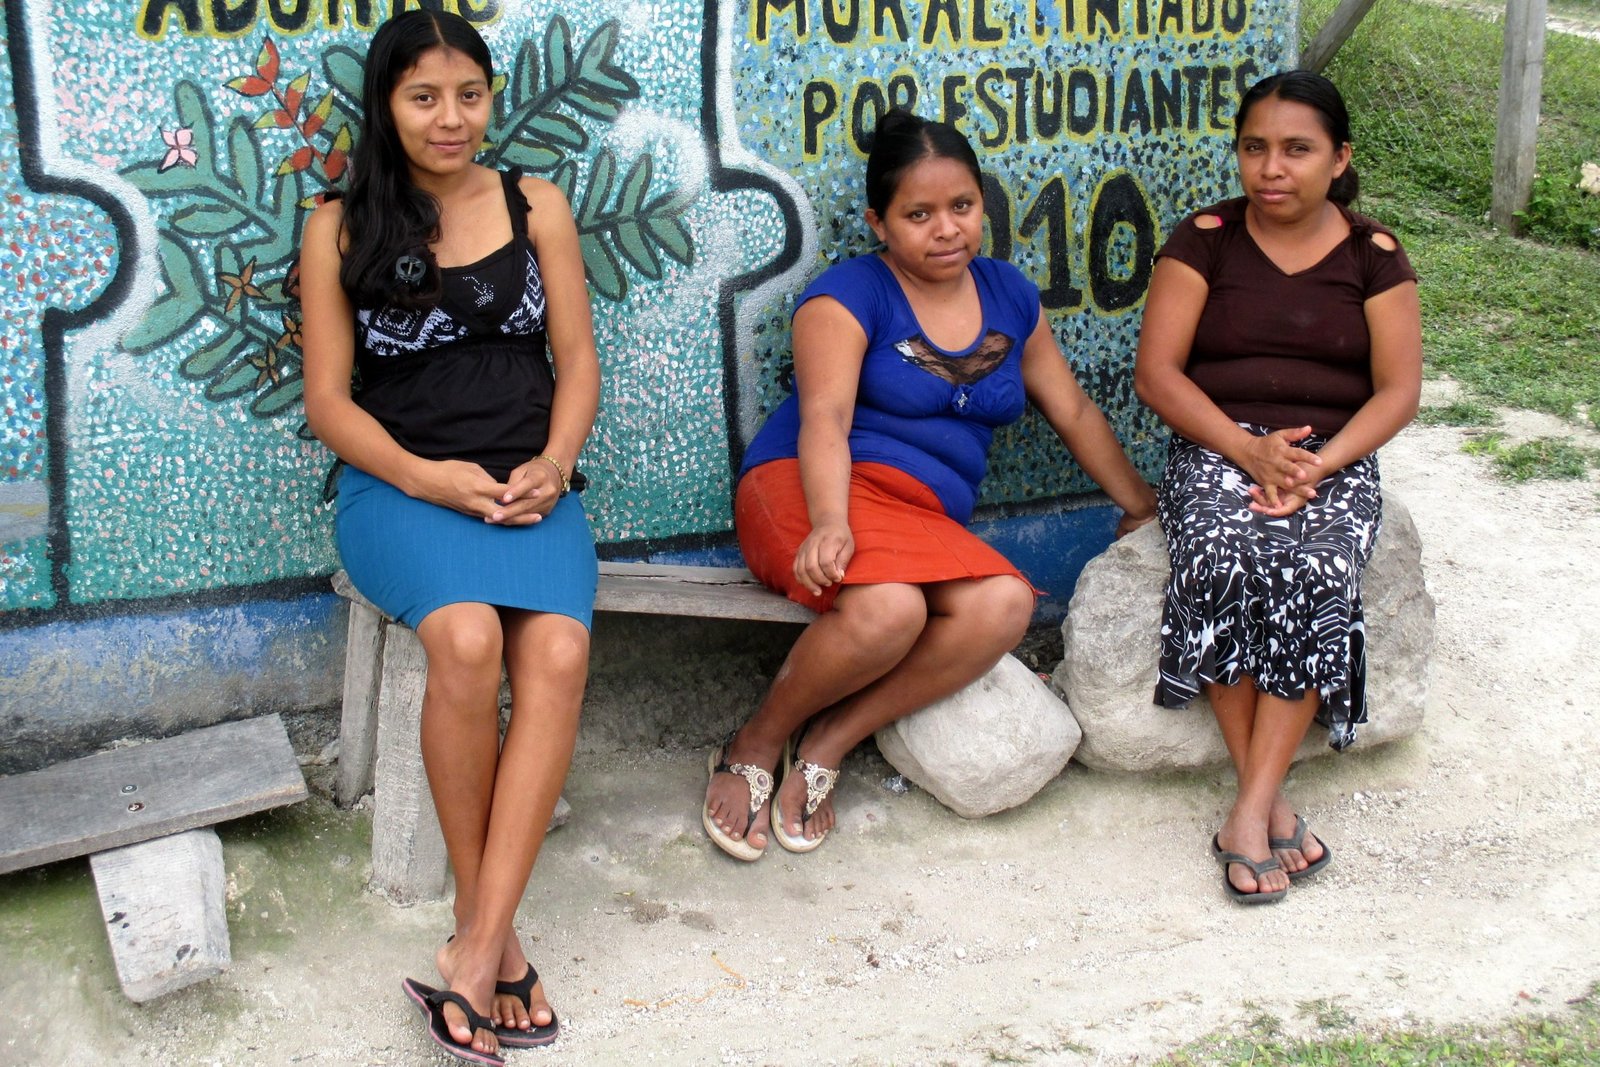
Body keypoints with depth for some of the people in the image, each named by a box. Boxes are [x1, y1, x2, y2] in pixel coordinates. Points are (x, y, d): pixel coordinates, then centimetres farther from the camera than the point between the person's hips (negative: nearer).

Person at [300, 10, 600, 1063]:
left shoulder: (535, 205, 14)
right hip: (399, 484, -2)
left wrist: (551, 466, -7)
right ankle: (492, 930, -18)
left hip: (528, 483, 2)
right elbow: (329, 397, 4)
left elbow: (578, 362, 12)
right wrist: (428, 478, -12)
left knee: (558, 650, -31)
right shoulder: (342, 227, 8)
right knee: (468, 638, -34)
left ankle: (476, 949, -29)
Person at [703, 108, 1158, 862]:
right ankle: (755, 744, -11)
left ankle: (828, 742, -18)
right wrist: (831, 521, -35)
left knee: (1003, 604, -30)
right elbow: (825, 419, -17)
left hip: (930, 521, 5)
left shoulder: (1009, 296, 16)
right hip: (804, 492, -5)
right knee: (888, 608, -38)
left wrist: (1144, 508, 25)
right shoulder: (850, 294, -2)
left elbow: (1074, 412, 25)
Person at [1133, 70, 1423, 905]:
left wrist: (1317, 465, -16)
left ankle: (1250, 809, -29)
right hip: (1218, 449, 0)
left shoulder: (1373, 254, 8)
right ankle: (1273, 801, -26)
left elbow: (1398, 391, 1)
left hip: (1335, 459, 1)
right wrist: (1249, 450, -16)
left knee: (1315, 574, -32)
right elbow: (1156, 373, -2)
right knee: (1224, 564, -33)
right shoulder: (1204, 239, 6)